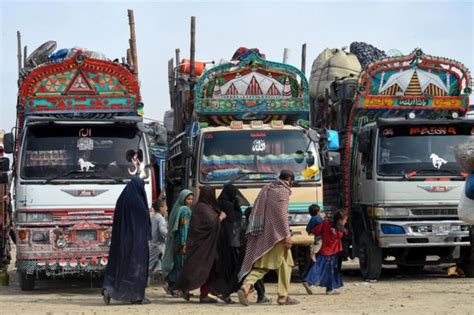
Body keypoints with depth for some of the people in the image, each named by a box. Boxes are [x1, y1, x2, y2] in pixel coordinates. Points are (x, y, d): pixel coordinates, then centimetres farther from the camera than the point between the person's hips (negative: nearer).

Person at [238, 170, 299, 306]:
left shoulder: (266, 188, 16)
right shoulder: (283, 191, -7)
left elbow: (256, 211, 17)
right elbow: (282, 214, -15)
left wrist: (253, 231, 21)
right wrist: (287, 235, -15)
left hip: (262, 234, 7)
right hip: (276, 233, -7)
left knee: (262, 264, 7)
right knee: (285, 263, 6)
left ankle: (246, 286, -17)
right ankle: (283, 296, 8)